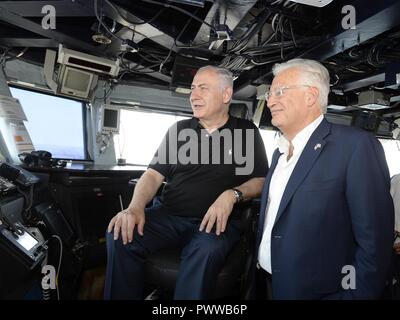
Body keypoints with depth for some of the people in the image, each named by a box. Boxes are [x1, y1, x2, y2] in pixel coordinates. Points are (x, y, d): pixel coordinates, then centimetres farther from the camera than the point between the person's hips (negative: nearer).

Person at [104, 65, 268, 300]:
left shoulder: (246, 132, 8)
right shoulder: (178, 130, 14)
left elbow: (261, 181, 6)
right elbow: (154, 174, 8)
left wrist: (232, 195, -15)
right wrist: (135, 207, -11)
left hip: (217, 220, -2)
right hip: (168, 215, 3)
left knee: (207, 251, -36)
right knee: (121, 234, -21)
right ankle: (123, 295, -1)